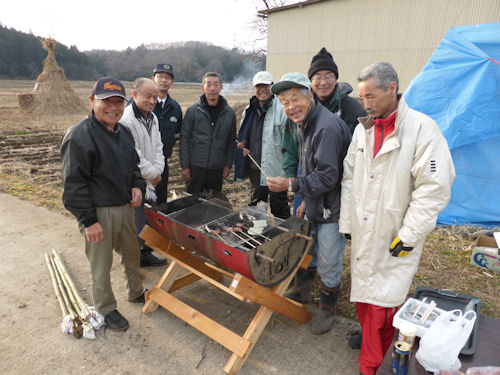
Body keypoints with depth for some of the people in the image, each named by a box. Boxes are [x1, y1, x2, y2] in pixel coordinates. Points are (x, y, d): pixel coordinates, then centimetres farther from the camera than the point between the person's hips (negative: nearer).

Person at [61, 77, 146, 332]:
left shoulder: (124, 133, 7)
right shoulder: (80, 136, -17)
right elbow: (74, 184, -18)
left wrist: (137, 186, -1)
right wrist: (88, 220, -18)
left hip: (125, 207, 8)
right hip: (98, 212, -7)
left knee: (132, 253, 22)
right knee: (101, 264, 9)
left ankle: (135, 292, 46)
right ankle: (106, 310, 31)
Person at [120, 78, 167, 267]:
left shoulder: (152, 118, 11)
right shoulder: (126, 120, -19)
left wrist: (157, 171, -1)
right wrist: (152, 174, -13)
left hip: (148, 182, 9)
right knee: (136, 224, -1)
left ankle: (146, 254, 35)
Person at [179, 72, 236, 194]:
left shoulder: (229, 113, 2)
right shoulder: (192, 111, -4)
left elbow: (231, 141, 8)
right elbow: (184, 140, -2)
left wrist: (228, 164, 4)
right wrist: (184, 166, -5)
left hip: (217, 168, 2)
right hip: (196, 166, -2)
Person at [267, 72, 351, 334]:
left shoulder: (327, 127, -25)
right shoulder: (304, 124, 9)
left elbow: (327, 177, -27)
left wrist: (290, 185, -26)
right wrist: (306, 200, 15)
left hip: (332, 208, -9)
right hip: (315, 206, 9)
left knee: (328, 263, 6)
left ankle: (327, 307, 29)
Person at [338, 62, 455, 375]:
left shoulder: (422, 128, -11)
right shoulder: (363, 129, 8)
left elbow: (435, 187, -14)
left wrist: (408, 235, -13)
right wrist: (347, 222, 10)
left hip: (395, 240, -5)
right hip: (363, 233, 6)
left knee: (381, 304, -1)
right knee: (363, 296, 16)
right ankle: (369, 334, 41)